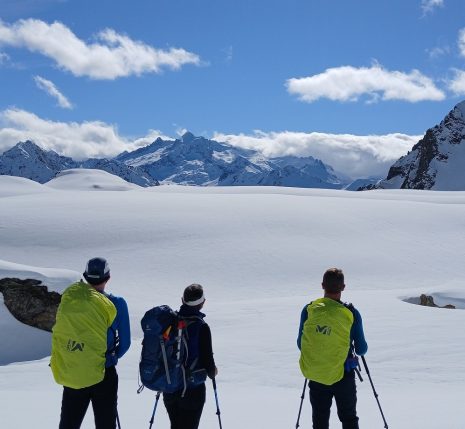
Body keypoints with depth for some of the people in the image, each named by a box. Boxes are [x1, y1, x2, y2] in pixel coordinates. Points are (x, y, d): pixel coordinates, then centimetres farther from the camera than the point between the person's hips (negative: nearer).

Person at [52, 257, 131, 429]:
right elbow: (125, 343, -5)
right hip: (103, 374, -3)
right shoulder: (116, 304, -11)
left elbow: (59, 334, 5)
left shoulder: (68, 298, -2)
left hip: (71, 374, 3)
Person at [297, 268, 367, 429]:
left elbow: (301, 344, 1)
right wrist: (360, 348, 18)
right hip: (343, 376, -1)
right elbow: (361, 349, -6)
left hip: (316, 376, 2)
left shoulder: (308, 310, -8)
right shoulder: (351, 313, -13)